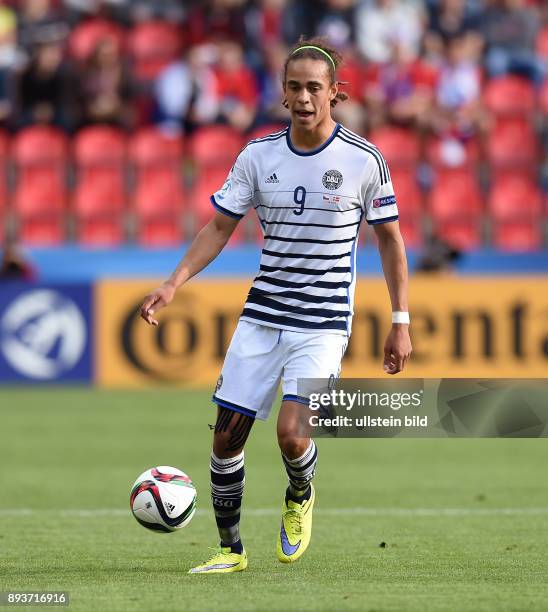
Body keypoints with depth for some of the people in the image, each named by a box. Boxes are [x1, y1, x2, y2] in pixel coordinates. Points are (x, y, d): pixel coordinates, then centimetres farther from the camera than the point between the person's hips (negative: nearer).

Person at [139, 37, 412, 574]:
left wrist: (400, 322, 2)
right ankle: (230, 550, 18)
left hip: (323, 322, -3)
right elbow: (220, 227, 6)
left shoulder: (363, 160, -6)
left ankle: (299, 498, 16)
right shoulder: (259, 156, 1)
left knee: (290, 432, -19)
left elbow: (389, 238, 4)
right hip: (261, 317, 3)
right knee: (227, 433, 0)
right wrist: (174, 283, -8)